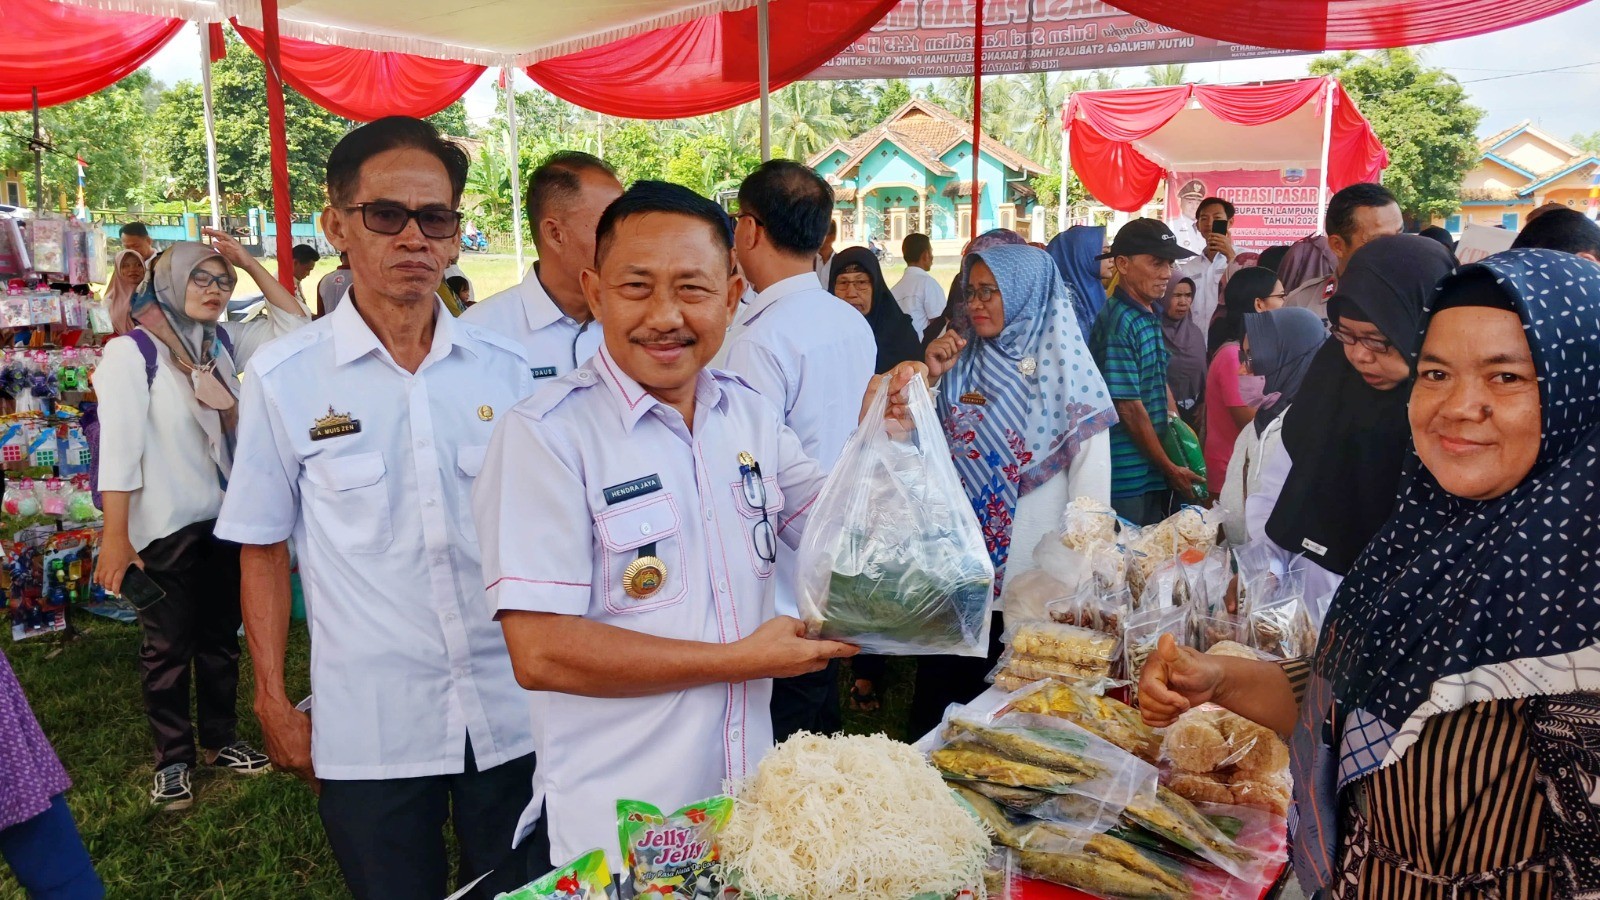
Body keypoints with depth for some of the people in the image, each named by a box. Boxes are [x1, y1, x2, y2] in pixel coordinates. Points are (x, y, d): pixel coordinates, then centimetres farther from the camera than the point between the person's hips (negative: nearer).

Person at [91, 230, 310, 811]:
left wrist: (251, 264, -3)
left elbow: (295, 325, 7)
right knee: (168, 648, 8)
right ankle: (173, 759, 23)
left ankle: (220, 740, 33)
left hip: (228, 519, 5)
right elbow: (119, 447, -18)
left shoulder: (225, 343, 4)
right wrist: (115, 537, -21)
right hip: (166, 527, -5)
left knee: (222, 637, 17)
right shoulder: (132, 352, -13)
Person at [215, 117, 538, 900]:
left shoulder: (504, 367, 0)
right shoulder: (283, 379, -4)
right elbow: (264, 550, 2)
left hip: (514, 717, 2)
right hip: (367, 731, -1)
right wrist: (274, 703, 2)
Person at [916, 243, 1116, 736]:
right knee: (941, 693, 10)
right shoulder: (964, 363, 8)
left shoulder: (1063, 368, -6)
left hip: (1030, 572, -4)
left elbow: (1091, 475, -9)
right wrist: (929, 378, -2)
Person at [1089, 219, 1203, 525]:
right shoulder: (1119, 323, -18)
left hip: (1154, 474, 9)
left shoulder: (1150, 317, 11)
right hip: (1128, 478, -9)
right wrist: (1170, 469, -10)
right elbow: (1129, 408, -18)